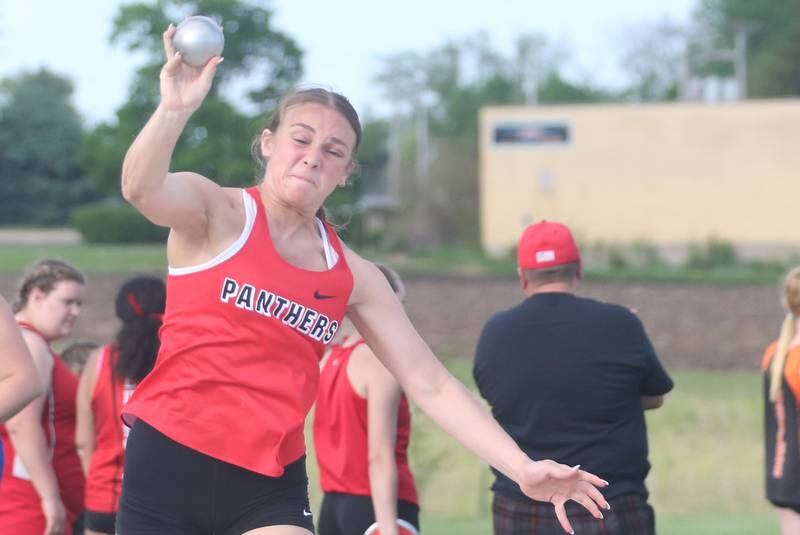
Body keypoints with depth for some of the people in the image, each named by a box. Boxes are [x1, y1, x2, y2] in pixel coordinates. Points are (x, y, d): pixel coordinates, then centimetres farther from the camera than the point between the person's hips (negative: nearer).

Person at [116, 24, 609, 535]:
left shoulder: (352, 277, 6)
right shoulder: (216, 214, -4)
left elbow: (429, 384, 8)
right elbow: (142, 188, -27)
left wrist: (522, 468, -1)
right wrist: (175, 110, -47)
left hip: (270, 487, 3)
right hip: (169, 462, -3)